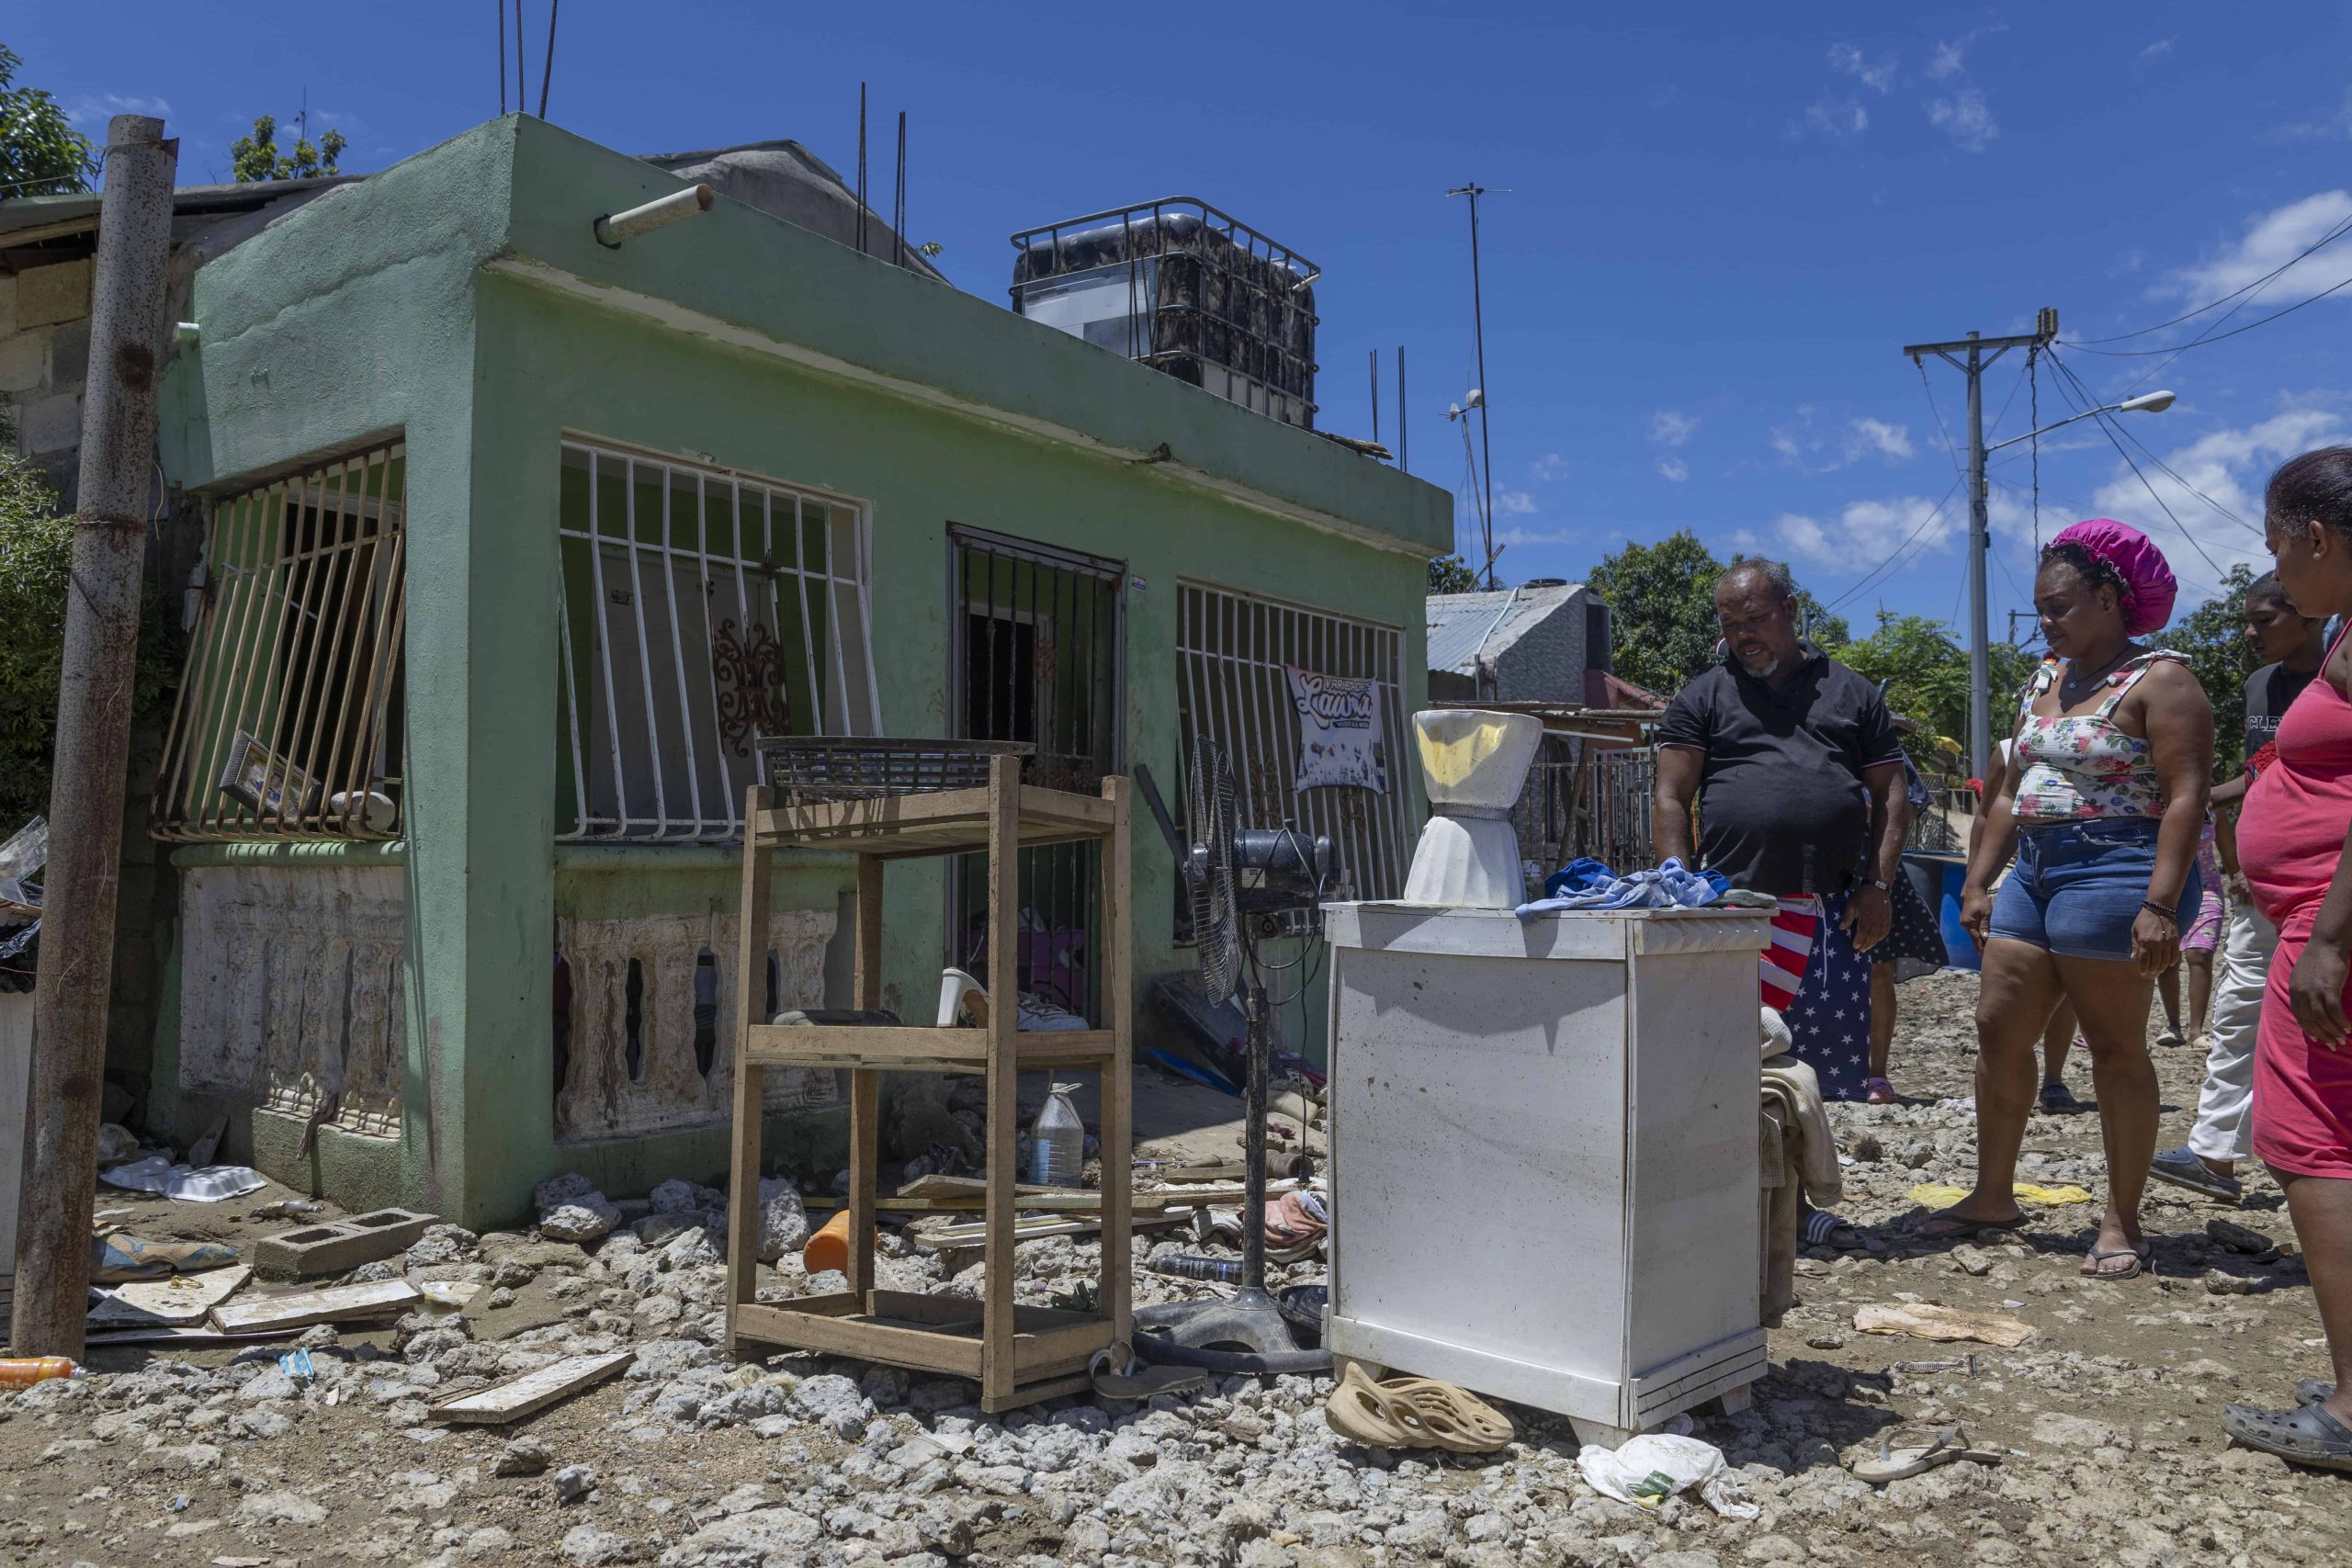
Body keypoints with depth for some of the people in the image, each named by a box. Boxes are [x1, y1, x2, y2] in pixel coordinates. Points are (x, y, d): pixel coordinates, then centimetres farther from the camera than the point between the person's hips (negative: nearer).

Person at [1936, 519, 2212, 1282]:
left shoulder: (2160, 680, -8)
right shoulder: (2045, 682, 16)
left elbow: (2186, 797, -16)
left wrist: (2161, 905, -24)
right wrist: (1978, 882, 15)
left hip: (2114, 871, -8)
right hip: (2035, 870, 8)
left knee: (2115, 1047, -1)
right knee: (1997, 1028, 7)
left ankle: (2122, 1220, 10)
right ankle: (1994, 1196, 19)